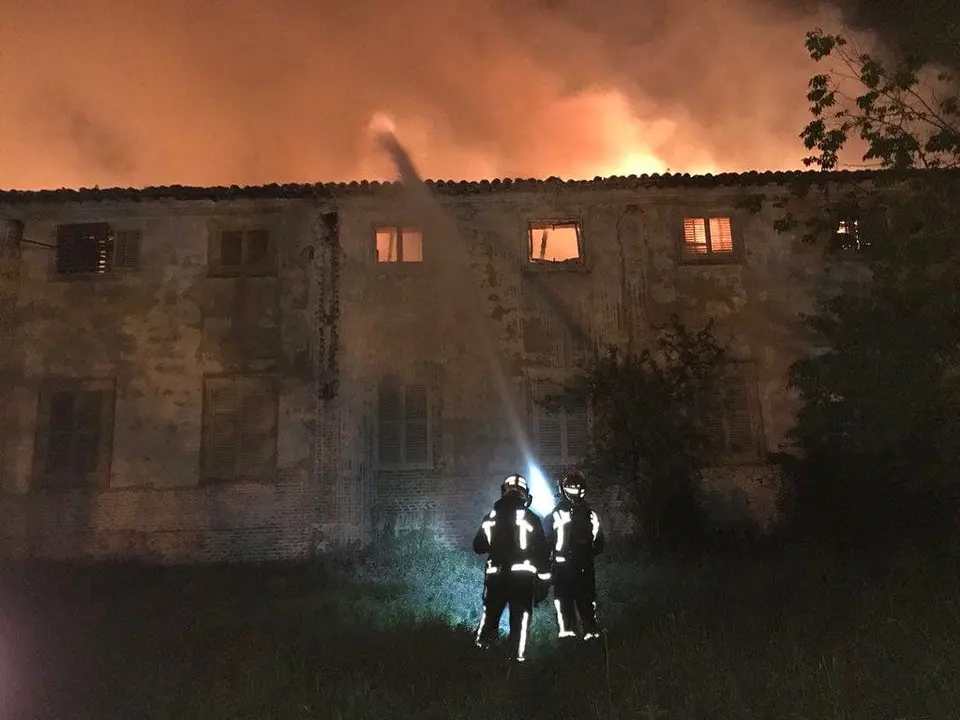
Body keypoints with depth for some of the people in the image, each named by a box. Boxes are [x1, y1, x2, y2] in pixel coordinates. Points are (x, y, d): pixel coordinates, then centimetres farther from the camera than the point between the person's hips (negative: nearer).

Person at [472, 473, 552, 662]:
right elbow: (542, 552, -7)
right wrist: (543, 580, -1)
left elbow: (478, 547, 12)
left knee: (490, 613, 20)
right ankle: (517, 654, 2)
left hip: (495, 575, 3)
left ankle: (481, 646, 25)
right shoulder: (531, 519, -7)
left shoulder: (490, 517, 3)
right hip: (523, 576, -3)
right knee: (521, 616, 5)